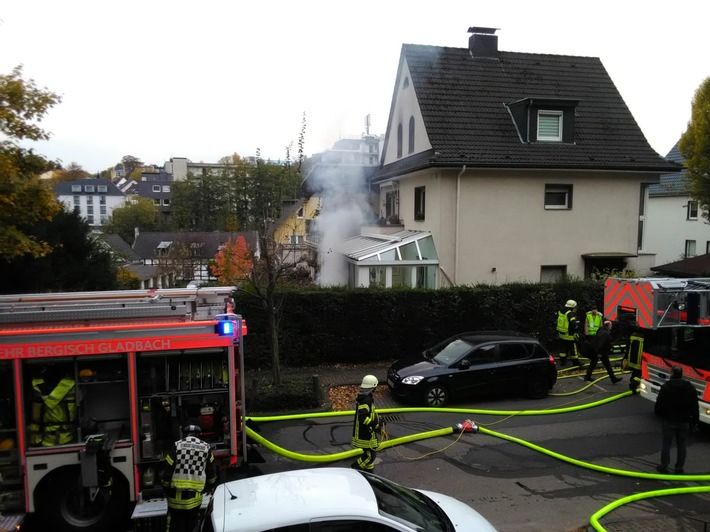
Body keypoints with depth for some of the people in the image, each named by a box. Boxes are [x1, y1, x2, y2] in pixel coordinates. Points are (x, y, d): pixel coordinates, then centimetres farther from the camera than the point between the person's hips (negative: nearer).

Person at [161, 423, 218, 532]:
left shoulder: (176, 446, -6)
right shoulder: (206, 448, 2)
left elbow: (167, 471, -7)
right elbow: (212, 475, 9)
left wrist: (167, 492, 8)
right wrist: (205, 488, 24)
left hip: (177, 497, -2)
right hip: (195, 497, 2)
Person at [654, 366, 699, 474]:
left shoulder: (666, 387, -11)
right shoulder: (690, 388, 0)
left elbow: (659, 405, -10)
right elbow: (695, 407, 2)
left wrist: (659, 413, 9)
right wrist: (694, 421, 11)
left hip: (669, 421, -3)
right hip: (684, 422, 3)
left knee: (666, 444, 6)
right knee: (681, 445, 13)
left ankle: (664, 467, 12)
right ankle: (679, 468, 18)